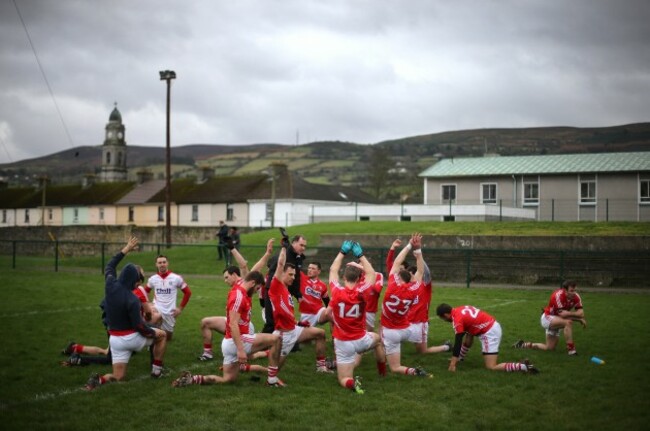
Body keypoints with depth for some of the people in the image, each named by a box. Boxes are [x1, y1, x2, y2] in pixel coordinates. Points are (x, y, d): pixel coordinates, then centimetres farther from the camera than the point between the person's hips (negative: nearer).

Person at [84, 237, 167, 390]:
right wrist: (152, 333, -2)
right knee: (161, 335, 23)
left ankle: (100, 379, -19)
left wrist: (126, 249, 16)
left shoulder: (110, 284, -8)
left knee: (119, 377, 13)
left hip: (115, 339, 5)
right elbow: (139, 326, -21)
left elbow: (110, 266, 13)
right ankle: (156, 370, 23)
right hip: (131, 337, -5)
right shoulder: (132, 300, -24)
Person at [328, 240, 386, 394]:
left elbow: (333, 271, 3)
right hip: (361, 340, 1)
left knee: (343, 379, 5)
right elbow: (371, 273, 3)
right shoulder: (361, 292, -15)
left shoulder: (337, 292, -16)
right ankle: (383, 372, 42)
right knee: (377, 338, 37)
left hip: (342, 343, -1)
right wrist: (360, 255, 7)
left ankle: (351, 382, -30)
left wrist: (342, 252, 8)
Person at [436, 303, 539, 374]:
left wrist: (452, 364, -12)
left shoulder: (457, 319, -13)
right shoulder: (460, 310, 12)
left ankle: (524, 366, -19)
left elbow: (458, 342, -15)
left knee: (491, 367, -10)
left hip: (489, 333, -10)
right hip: (494, 325, 10)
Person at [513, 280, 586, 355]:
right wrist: (579, 318, -25)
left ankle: (524, 345, 27)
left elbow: (581, 313, -16)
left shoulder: (576, 297, -12)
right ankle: (571, 349, -26)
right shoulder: (558, 295, -30)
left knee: (550, 348, 10)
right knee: (568, 322, -34)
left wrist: (568, 313, -31)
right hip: (547, 317, -7)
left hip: (557, 321, 7)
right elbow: (562, 314, -32)